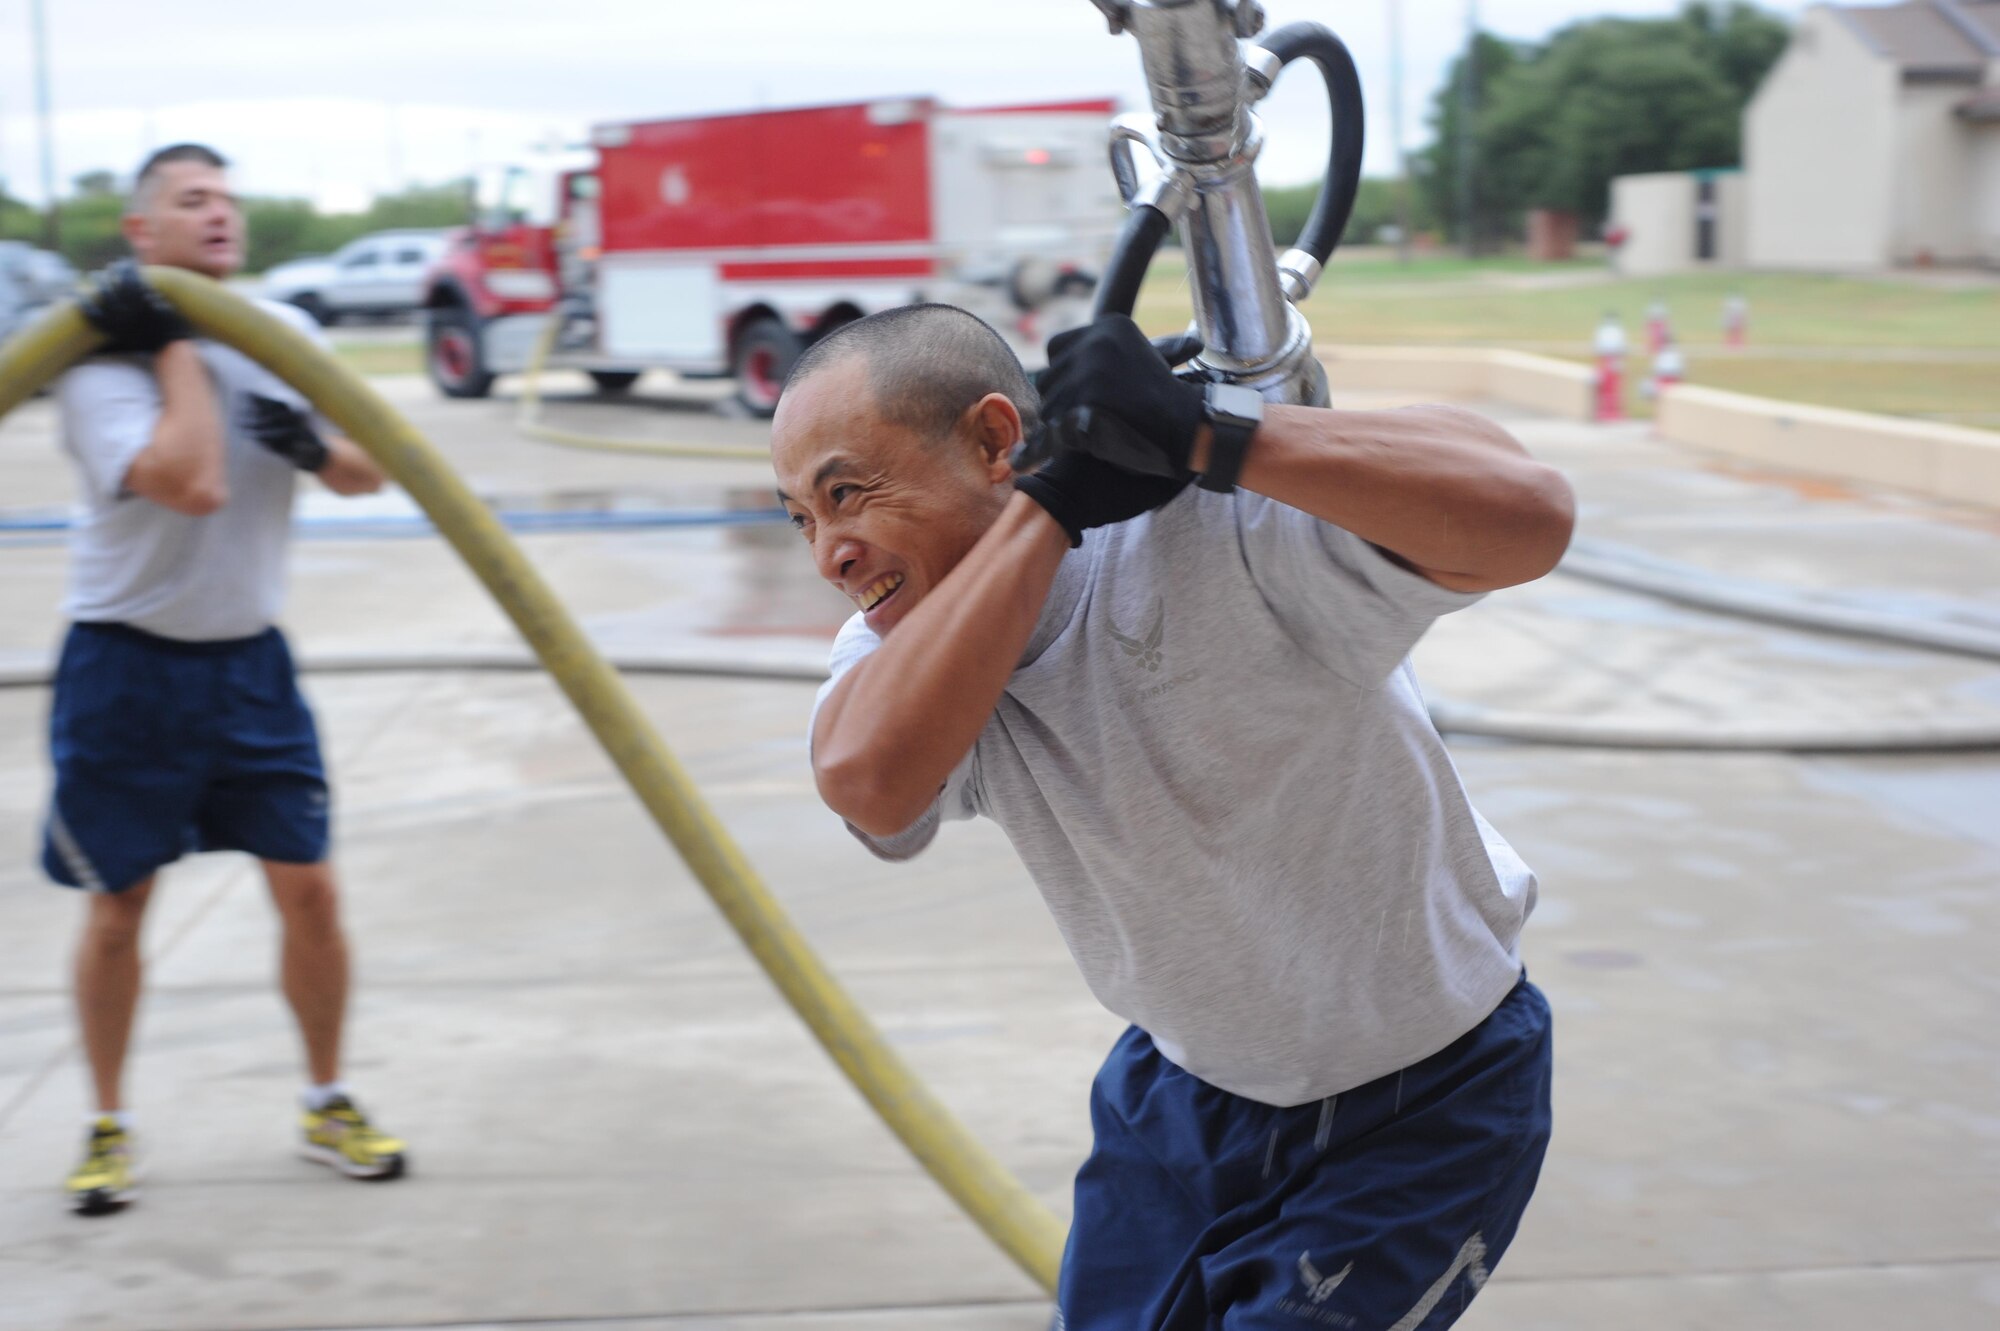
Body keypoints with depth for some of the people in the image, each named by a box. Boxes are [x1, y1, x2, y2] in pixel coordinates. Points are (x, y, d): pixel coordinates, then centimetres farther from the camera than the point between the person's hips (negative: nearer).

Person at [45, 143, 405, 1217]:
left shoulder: (283, 336, 4)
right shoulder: (101, 369, -14)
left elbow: (364, 476, 8)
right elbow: (193, 483, -29)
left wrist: (314, 446, -14)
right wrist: (176, 346, -20)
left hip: (248, 662, 4)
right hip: (127, 667, -4)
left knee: (309, 888, 2)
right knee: (117, 905, 5)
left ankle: (327, 1105, 21)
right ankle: (108, 1123, 23)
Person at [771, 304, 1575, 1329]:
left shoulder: (1215, 524, -32)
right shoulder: (909, 640, -14)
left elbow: (1527, 517, -46)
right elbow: (864, 779, -38)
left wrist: (1199, 435, -49)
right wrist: (1053, 500, -36)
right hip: (1187, 1084, 6)